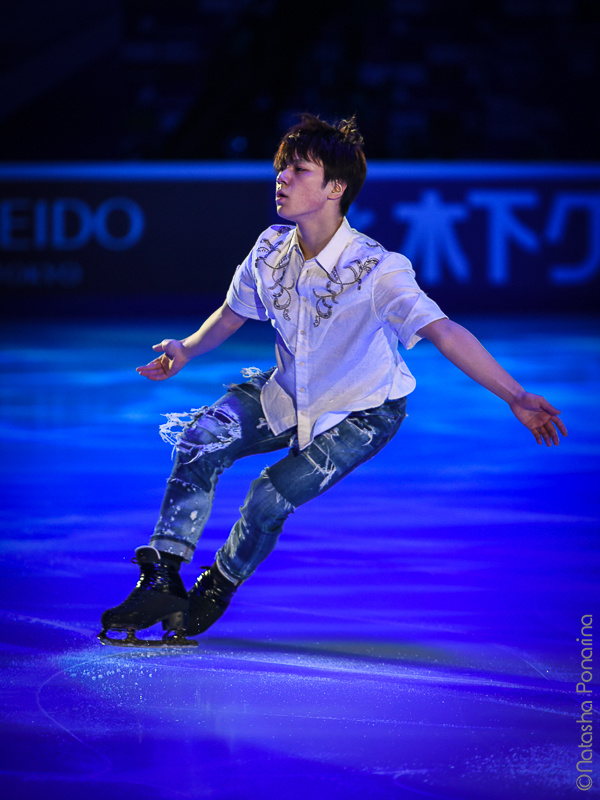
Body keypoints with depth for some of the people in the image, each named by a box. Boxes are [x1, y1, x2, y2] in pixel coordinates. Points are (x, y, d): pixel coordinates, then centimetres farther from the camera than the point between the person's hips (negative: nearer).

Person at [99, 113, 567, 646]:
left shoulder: (376, 269, -31)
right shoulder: (271, 249, -13)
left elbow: (442, 331, -41)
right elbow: (232, 314, 9)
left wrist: (515, 397, -48)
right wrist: (187, 351, -1)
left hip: (363, 412, -5)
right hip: (288, 395, 5)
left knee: (271, 496, -18)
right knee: (201, 439, -16)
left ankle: (216, 591, 11)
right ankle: (162, 580, -11)